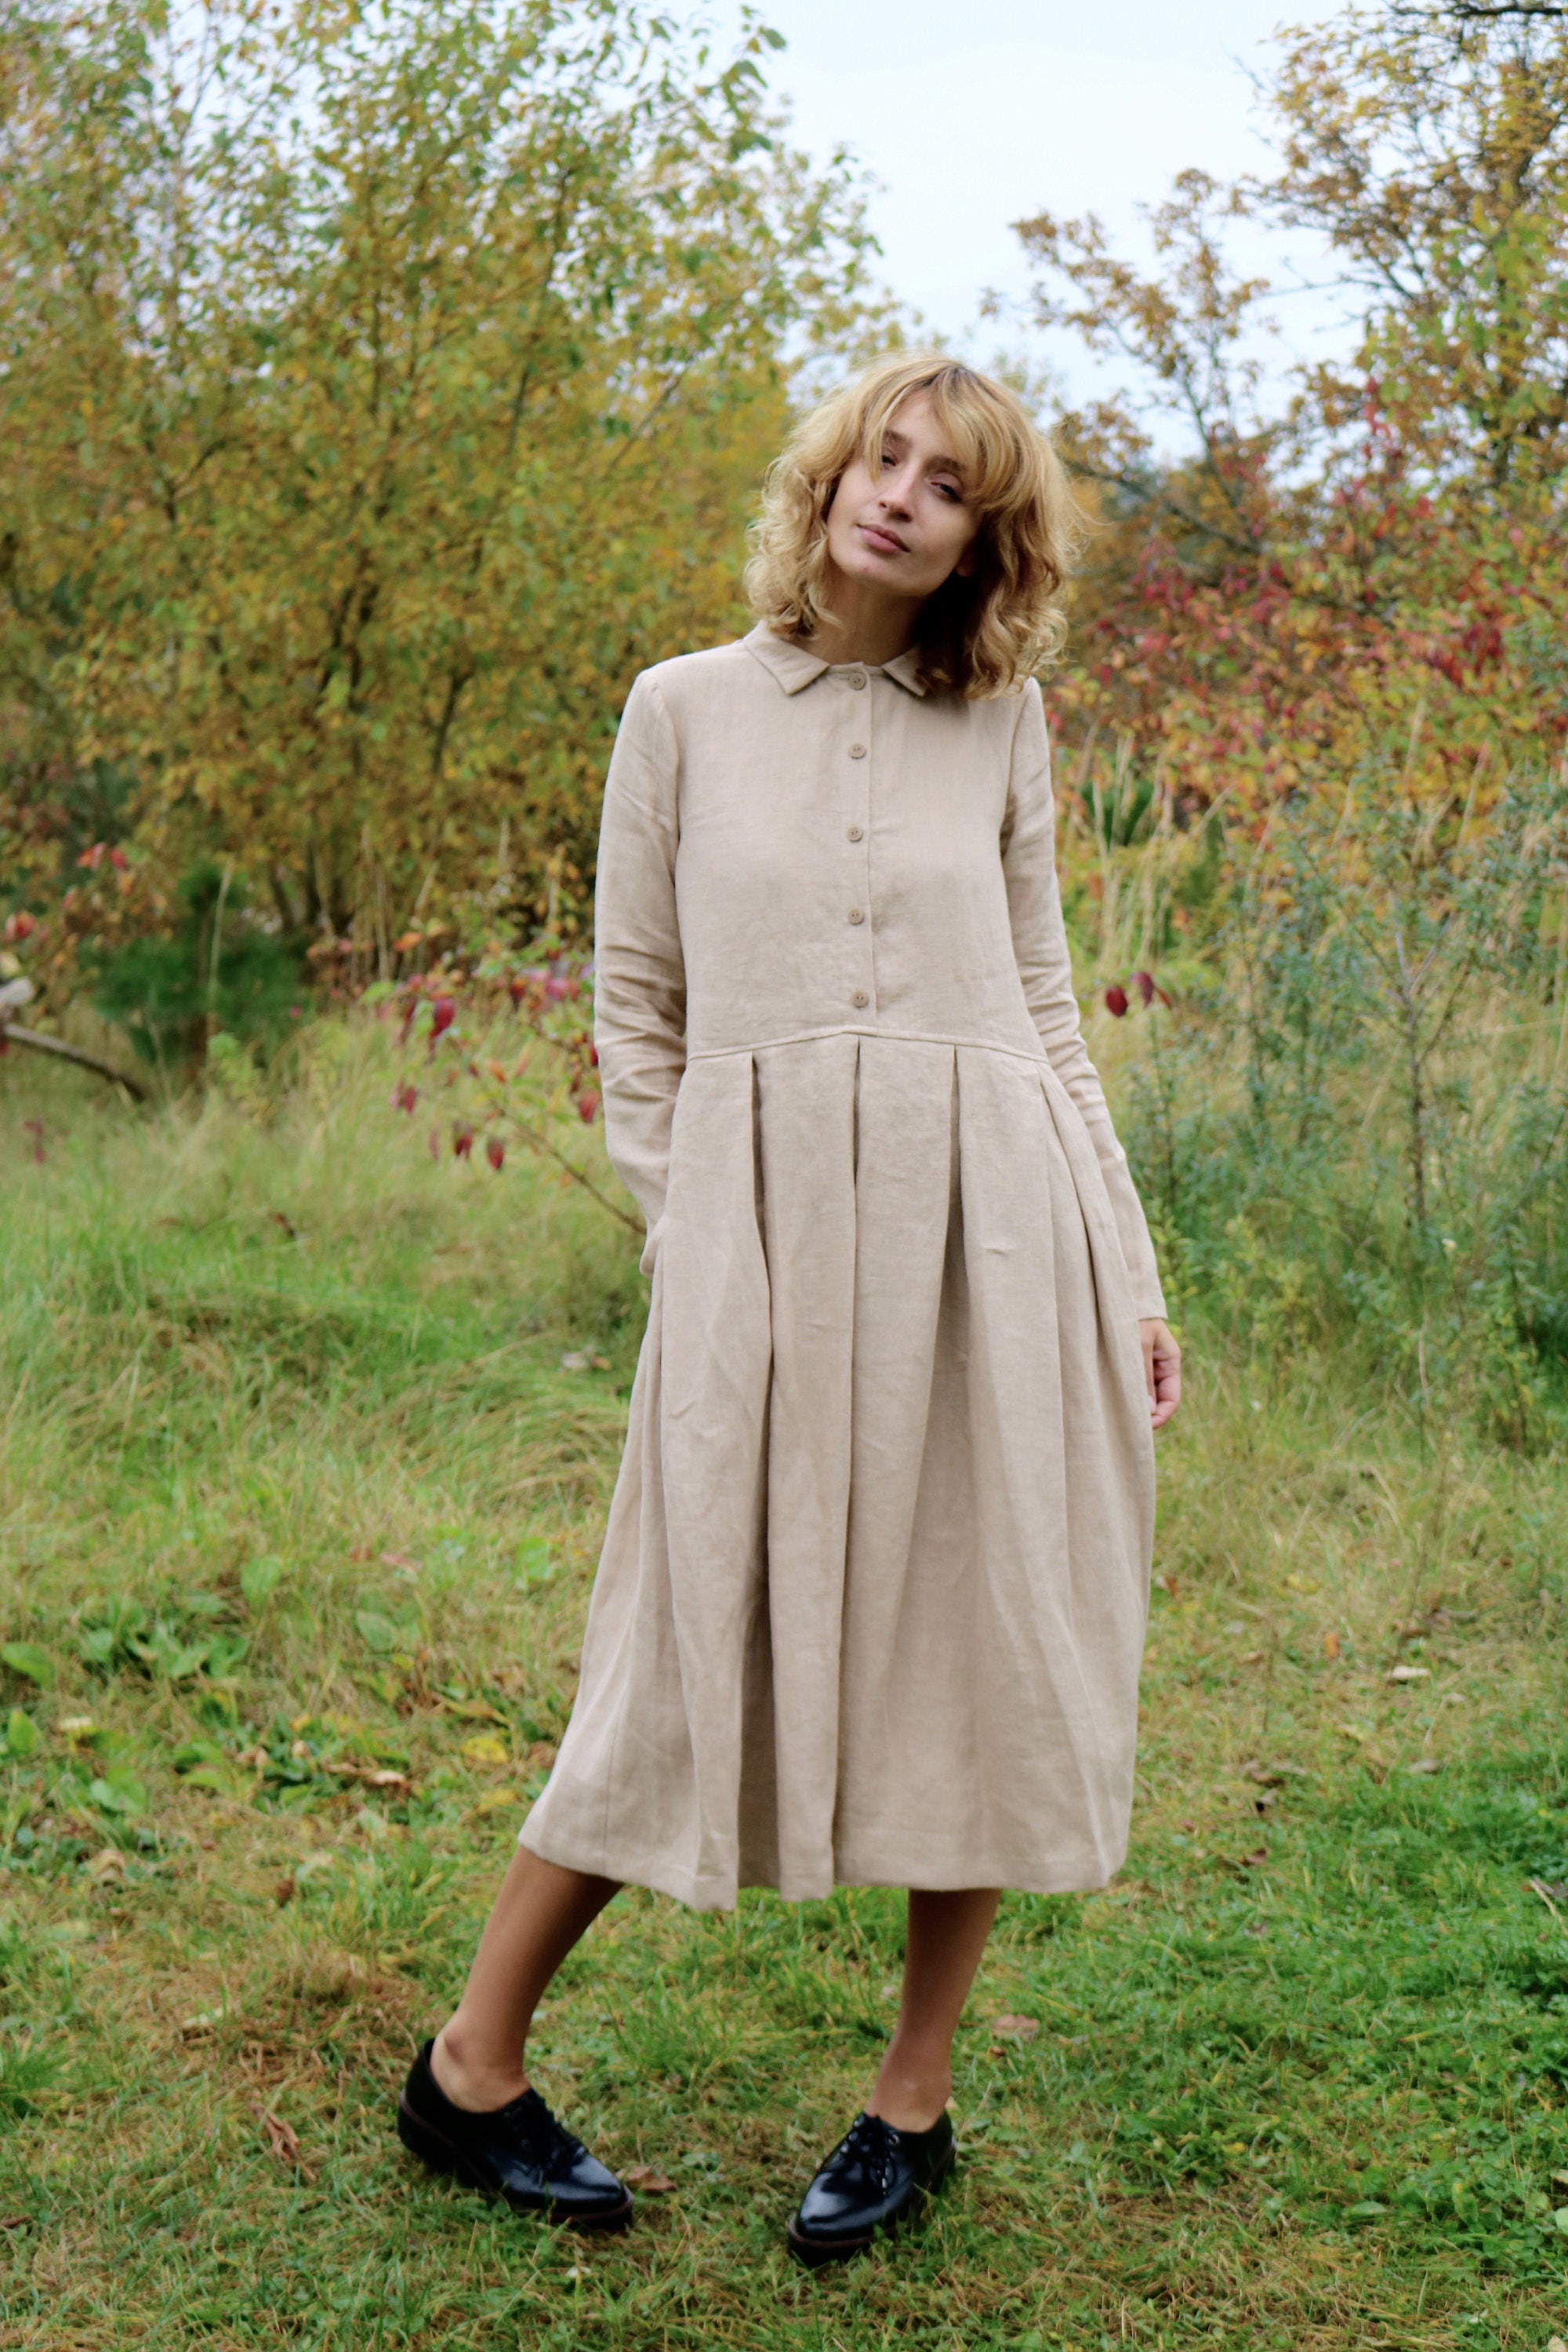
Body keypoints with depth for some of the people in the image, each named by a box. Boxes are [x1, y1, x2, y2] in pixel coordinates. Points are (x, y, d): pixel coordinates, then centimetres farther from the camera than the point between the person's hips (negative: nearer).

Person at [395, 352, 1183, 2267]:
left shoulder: (1005, 722, 11)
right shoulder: (687, 710, 7)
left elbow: (1044, 1006, 12)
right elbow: (633, 1004, 7)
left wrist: (1131, 1276, 8)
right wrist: (692, 1239, -1)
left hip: (992, 1231, 2)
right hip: (765, 1229, -2)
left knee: (985, 1657, 5)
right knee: (702, 1653, 0)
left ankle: (914, 2100, 23)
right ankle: (472, 2068, 18)